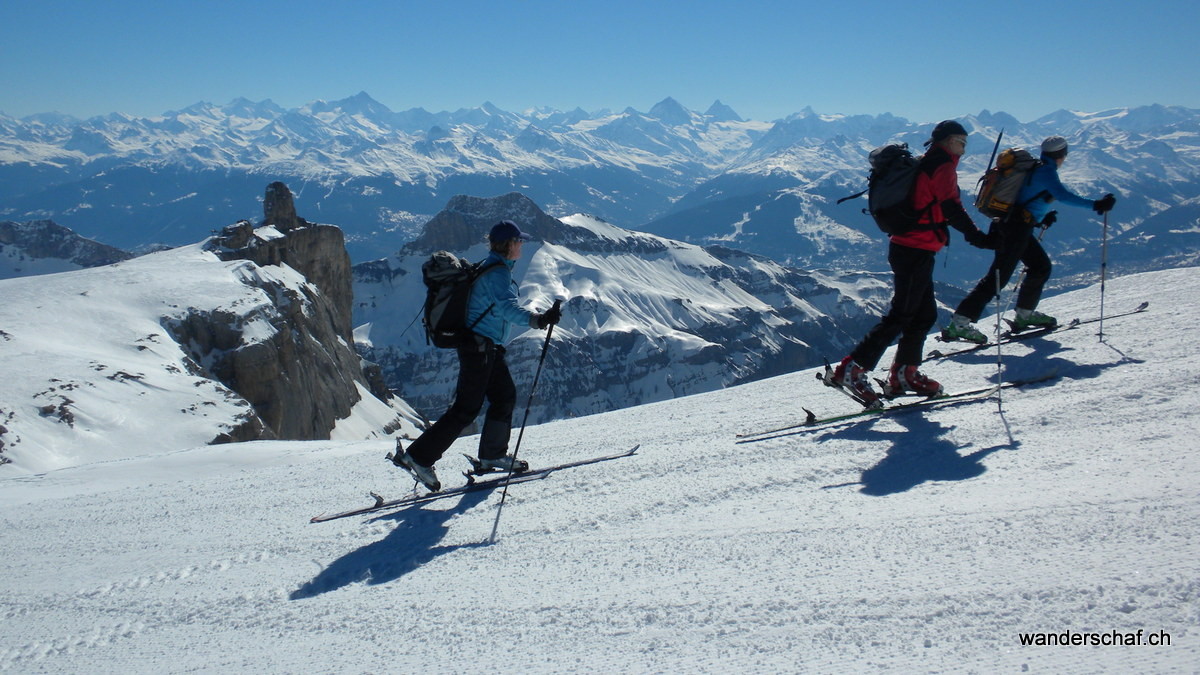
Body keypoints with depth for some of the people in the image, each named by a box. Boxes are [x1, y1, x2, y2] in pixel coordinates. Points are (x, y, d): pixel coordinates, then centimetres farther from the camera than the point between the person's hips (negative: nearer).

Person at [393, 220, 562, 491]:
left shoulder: (491, 268, 14)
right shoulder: (498, 272, -16)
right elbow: (507, 307, -33)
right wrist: (537, 320, -47)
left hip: (487, 347, 10)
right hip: (480, 346, -10)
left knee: (505, 396, 13)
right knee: (467, 408, -8)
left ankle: (492, 454, 22)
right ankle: (418, 456, -4)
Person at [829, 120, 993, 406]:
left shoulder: (924, 165, 20)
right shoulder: (943, 167, -7)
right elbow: (951, 208, -16)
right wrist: (977, 237, -19)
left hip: (905, 246, 10)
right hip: (917, 251, -10)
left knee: (925, 314, 14)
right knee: (901, 315, -10)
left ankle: (904, 374, 17)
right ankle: (851, 369, -14)